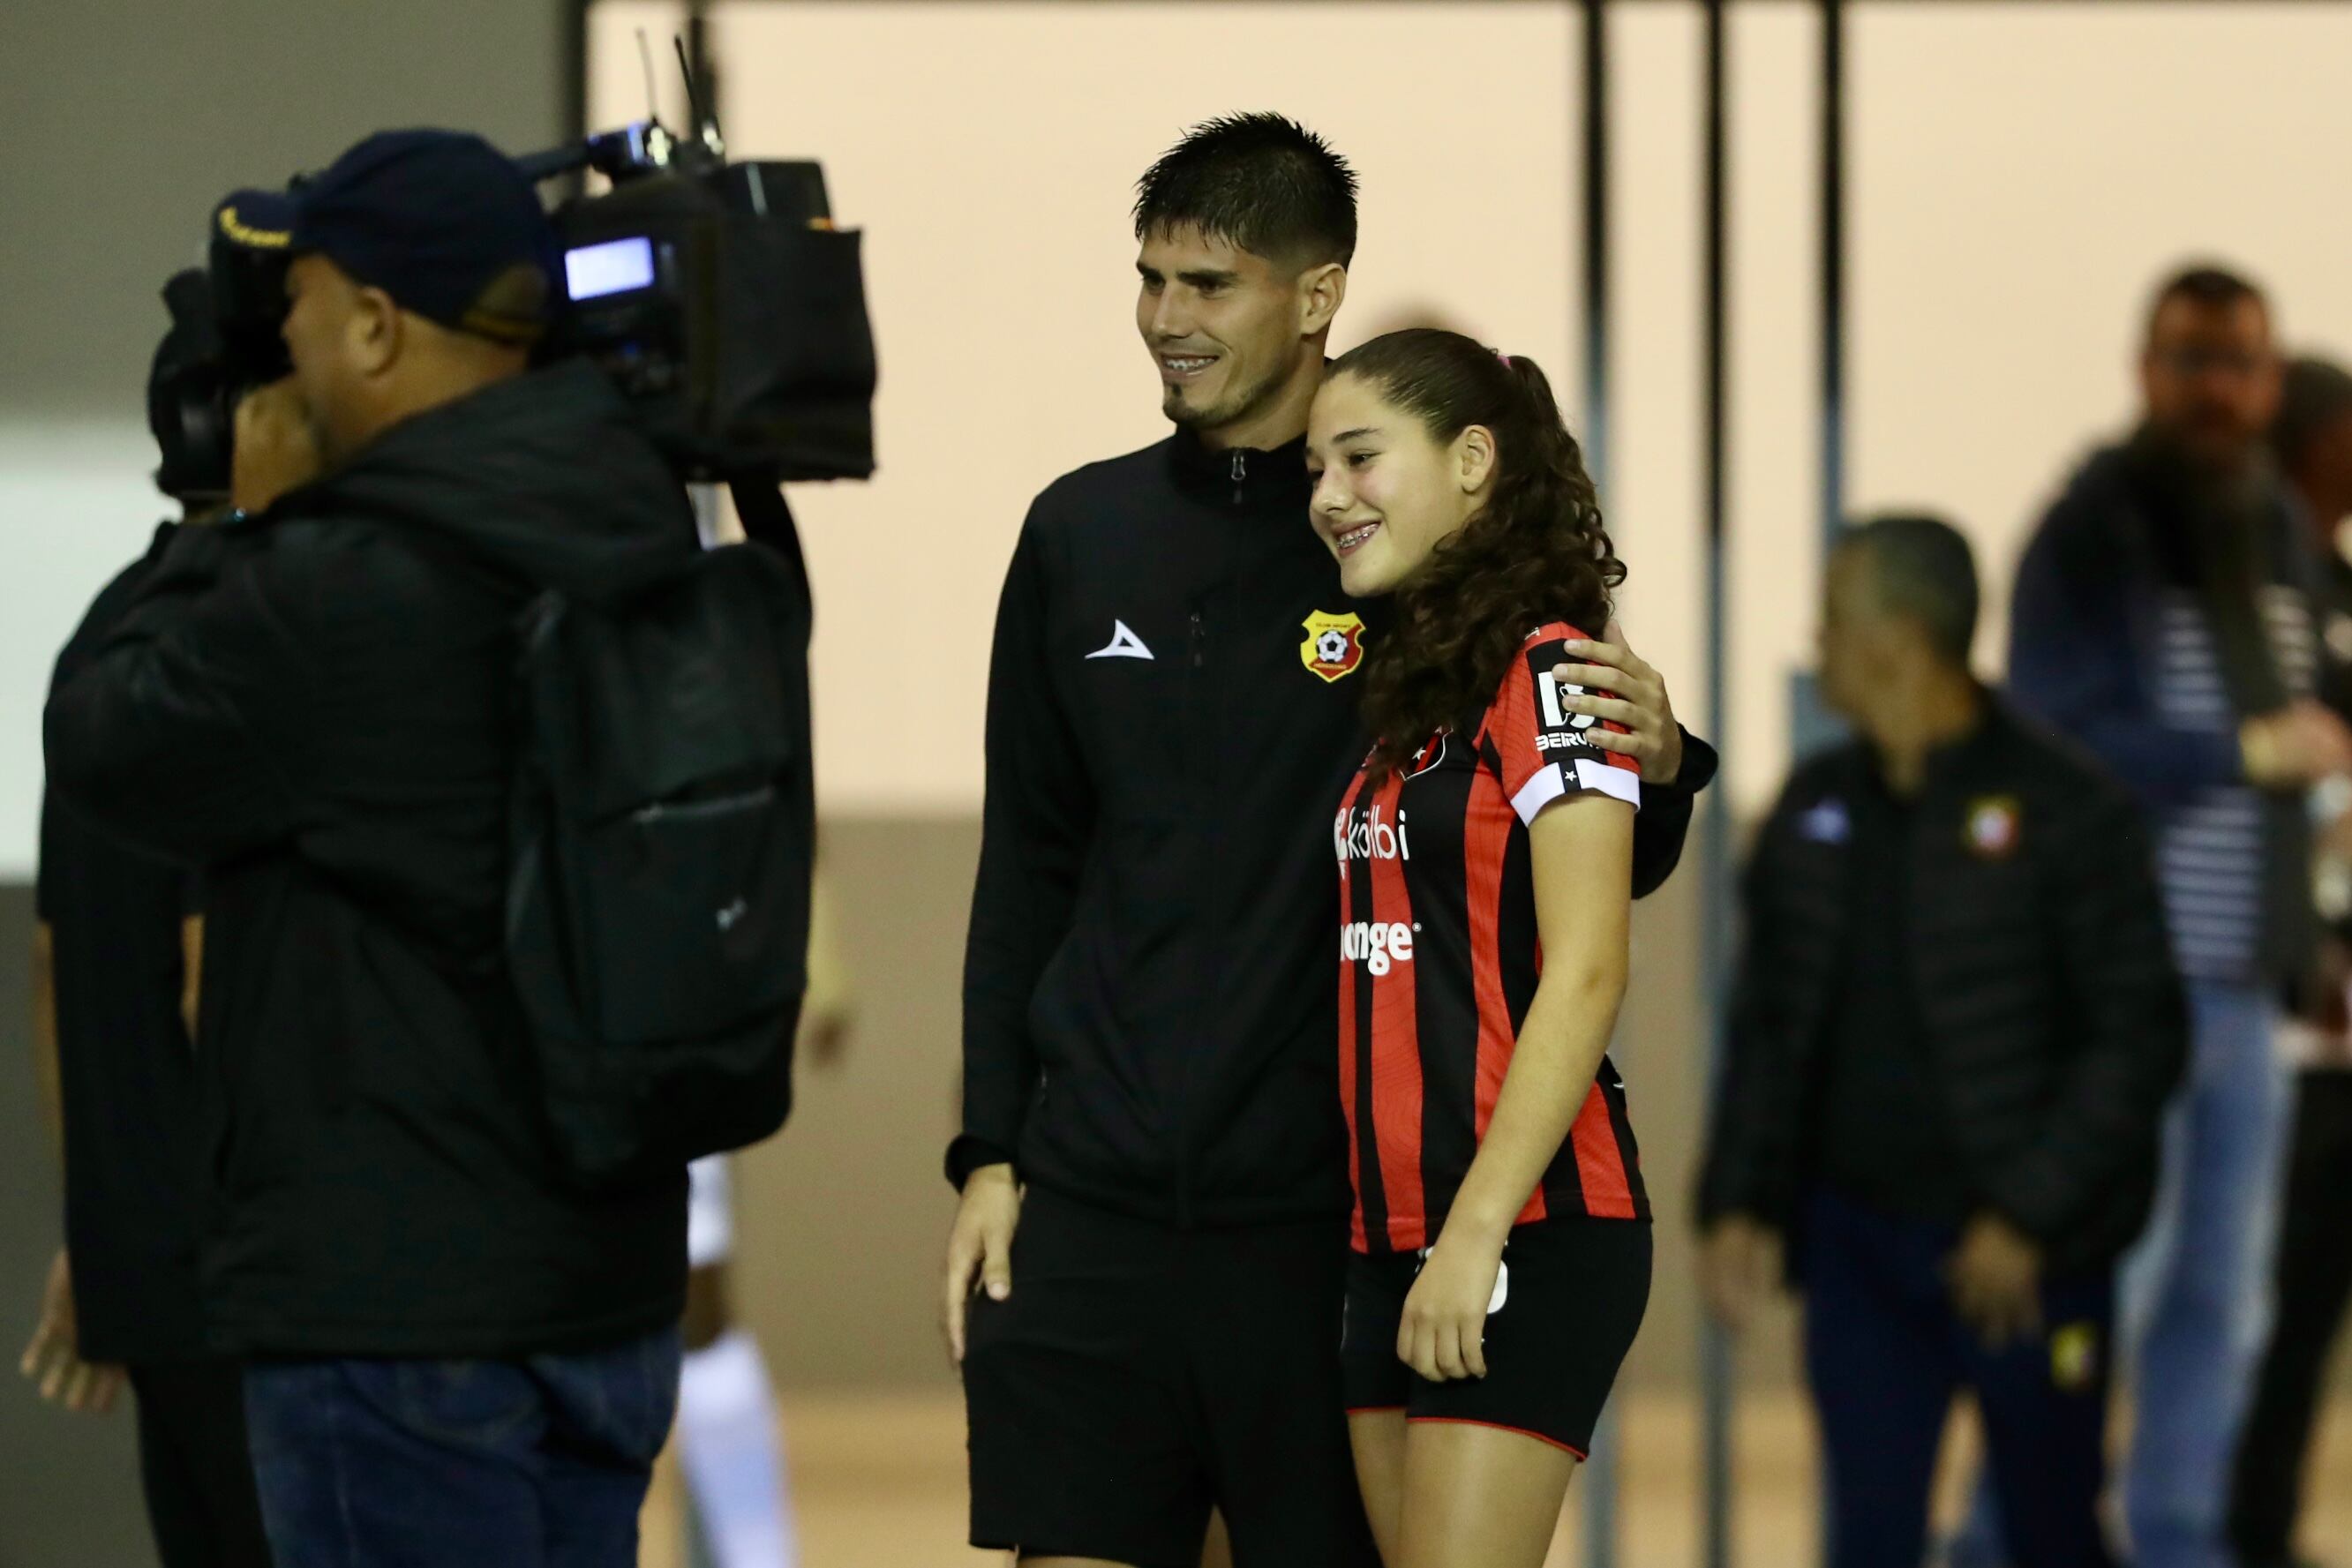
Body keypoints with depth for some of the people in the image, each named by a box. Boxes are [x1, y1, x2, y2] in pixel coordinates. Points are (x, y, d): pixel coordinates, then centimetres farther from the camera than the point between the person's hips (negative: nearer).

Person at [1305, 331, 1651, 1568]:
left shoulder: (1546, 674, -9)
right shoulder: (1404, 693, 17)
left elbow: (1585, 977, -16)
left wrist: (1477, 1231, -20)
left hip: (1525, 1232, -9)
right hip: (1393, 1232, 9)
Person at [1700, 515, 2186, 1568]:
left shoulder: (2066, 811, -10)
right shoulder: (1816, 810, 6)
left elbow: (2142, 1037, -11)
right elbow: (1767, 1025, 13)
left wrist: (2031, 1216, -16)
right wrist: (1738, 1201, 2)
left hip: (2027, 1256, -4)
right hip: (1860, 1244, 4)